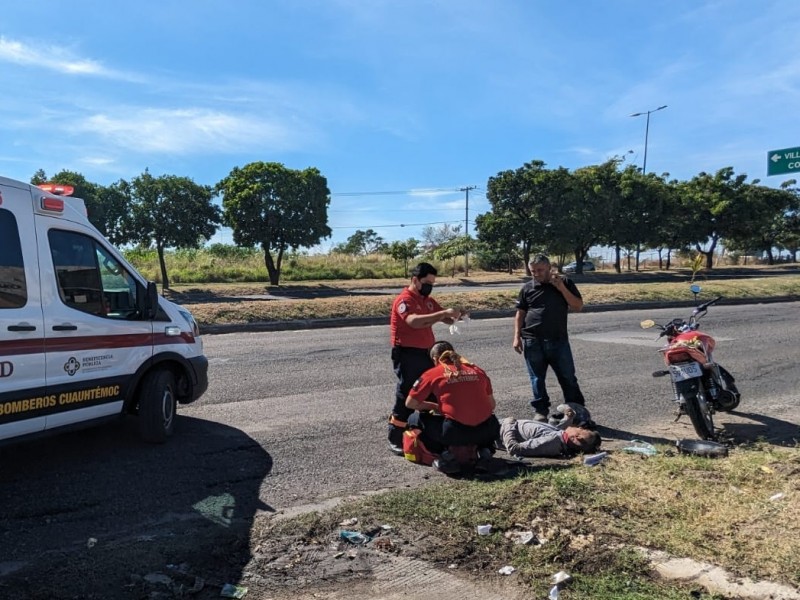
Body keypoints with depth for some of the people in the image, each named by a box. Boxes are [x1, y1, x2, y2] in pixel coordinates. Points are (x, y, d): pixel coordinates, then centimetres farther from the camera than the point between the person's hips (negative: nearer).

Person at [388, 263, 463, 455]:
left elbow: (446, 320, 16)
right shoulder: (404, 300, -15)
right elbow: (414, 321, -33)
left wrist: (455, 316, -8)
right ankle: (396, 439, 4)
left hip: (427, 353, 8)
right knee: (406, 397, -4)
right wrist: (443, 313, -37)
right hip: (407, 355, -8)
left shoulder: (428, 300, 13)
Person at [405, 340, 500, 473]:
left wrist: (434, 407, 25)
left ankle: (446, 453, 1)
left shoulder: (432, 374, 6)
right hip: (485, 431, 5)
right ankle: (484, 448, 13)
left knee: (416, 419, 16)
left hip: (455, 432, -4)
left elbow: (410, 404, 11)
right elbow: (491, 405, 20)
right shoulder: (477, 370, 16)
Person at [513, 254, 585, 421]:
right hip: (532, 341, 1)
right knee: (537, 378, 7)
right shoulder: (527, 288, 5)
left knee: (568, 377, 5)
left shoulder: (565, 283, 4)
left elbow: (578, 306, -2)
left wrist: (561, 288, -12)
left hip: (559, 340, 0)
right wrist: (517, 337, 0)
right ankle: (540, 410, 19)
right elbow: (520, 313, 8)